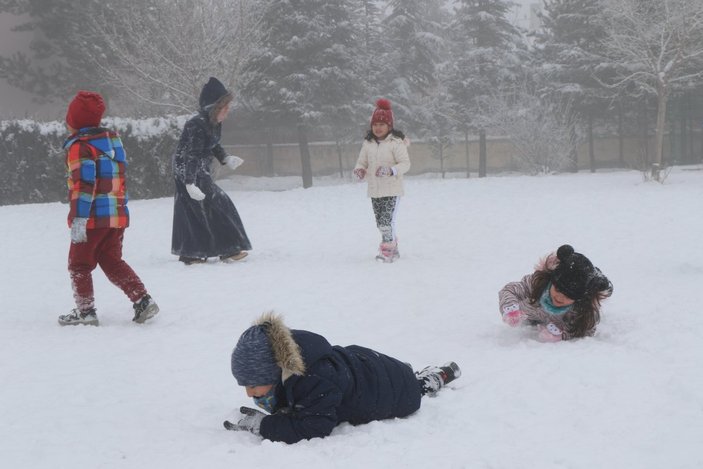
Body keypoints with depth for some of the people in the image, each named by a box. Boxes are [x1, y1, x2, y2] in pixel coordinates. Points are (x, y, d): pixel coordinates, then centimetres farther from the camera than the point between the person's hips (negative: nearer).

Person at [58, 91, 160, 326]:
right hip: (118, 216, 7)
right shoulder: (113, 139, 11)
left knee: (79, 264, 8)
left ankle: (85, 310, 8)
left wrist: (78, 219, -22)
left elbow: (84, 184, -21)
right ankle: (143, 300, 6)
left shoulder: (79, 146, -13)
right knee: (112, 261, 16)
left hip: (93, 218, -7)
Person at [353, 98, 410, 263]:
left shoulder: (396, 142, -9)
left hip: (392, 189, -6)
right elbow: (361, 162, 12)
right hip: (374, 190, 6)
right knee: (380, 222, 12)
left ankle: (387, 251, -11)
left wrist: (390, 170, -28)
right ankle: (393, 249, 27)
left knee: (387, 220, -15)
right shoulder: (368, 143, 8)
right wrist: (359, 170, -11)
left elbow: (405, 163, -12)